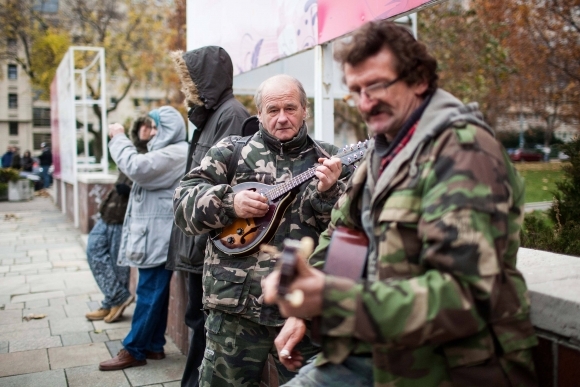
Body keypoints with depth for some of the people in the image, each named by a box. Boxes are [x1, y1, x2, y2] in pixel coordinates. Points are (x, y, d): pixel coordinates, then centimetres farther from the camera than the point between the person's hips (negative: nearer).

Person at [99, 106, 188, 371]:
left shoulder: (176, 153, -15)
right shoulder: (167, 152, 21)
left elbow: (136, 168, -24)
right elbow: (143, 171, 23)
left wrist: (118, 138, -12)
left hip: (159, 236, -11)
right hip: (153, 234, 11)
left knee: (149, 292, -4)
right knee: (154, 291, 13)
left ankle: (134, 350, 3)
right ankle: (154, 345, 21)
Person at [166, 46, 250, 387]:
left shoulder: (231, 114, -12)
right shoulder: (210, 114, 17)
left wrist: (200, 241, -21)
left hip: (211, 242, -9)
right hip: (198, 238, 10)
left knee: (204, 319, 1)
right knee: (199, 316, 17)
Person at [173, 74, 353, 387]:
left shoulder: (329, 161, 5)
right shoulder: (231, 152, 4)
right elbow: (183, 202, 0)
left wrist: (328, 193, -19)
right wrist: (228, 203, -16)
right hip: (236, 303, 0)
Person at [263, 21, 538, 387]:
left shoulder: (462, 148, -17)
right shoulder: (384, 150, 8)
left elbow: (466, 292, -28)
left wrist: (329, 299, -36)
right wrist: (303, 311, 3)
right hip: (381, 350, 7)